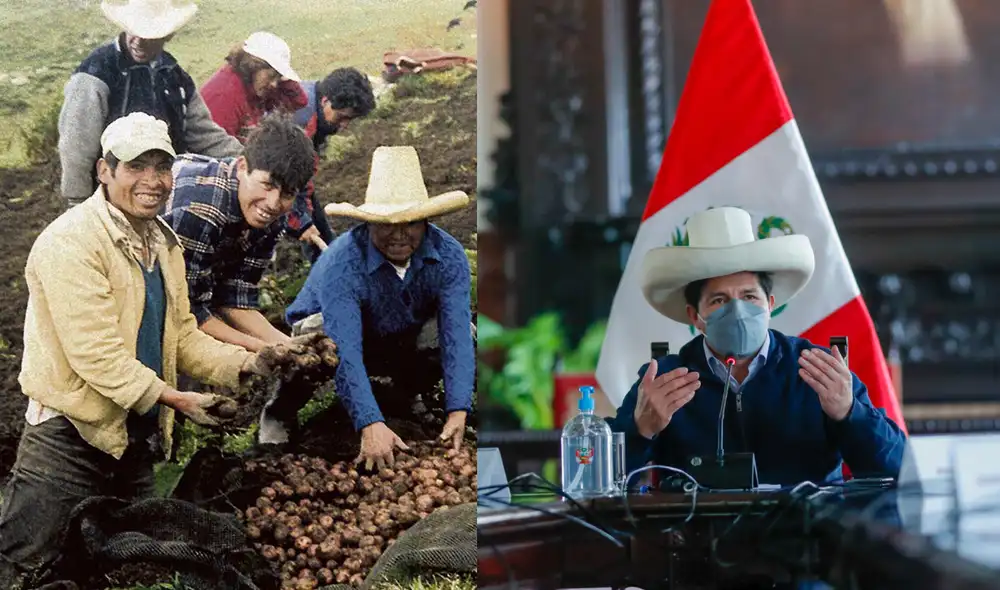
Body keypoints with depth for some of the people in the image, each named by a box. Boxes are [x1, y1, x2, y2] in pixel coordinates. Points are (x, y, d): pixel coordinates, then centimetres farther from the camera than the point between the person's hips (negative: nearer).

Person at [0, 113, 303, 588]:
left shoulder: (162, 242, 12)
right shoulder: (71, 242, -17)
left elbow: (181, 335, 14)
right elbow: (95, 351, -24)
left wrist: (246, 365, -3)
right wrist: (174, 399, -26)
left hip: (138, 438, 8)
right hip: (69, 439, -8)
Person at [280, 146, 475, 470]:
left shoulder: (449, 256, -24)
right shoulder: (341, 263, -36)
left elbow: (457, 335, -31)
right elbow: (345, 353, -44)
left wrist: (457, 412, -44)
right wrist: (371, 425, -55)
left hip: (405, 342, 4)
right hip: (345, 336, -4)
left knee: (462, 333, -23)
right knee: (317, 335, -38)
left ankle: (404, 395, 9)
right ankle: (279, 415, -8)